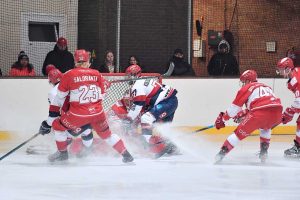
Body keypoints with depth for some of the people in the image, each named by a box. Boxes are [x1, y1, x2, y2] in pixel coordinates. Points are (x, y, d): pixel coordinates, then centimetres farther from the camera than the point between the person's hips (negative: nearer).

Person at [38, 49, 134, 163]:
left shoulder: (69, 75, -2)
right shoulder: (97, 74, 5)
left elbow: (59, 98, 5)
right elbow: (102, 94, 15)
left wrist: (52, 115, 13)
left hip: (78, 114, -3)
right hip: (97, 113, 3)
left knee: (58, 126, 20)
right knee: (106, 134, 23)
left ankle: (62, 153, 26)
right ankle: (126, 154, 21)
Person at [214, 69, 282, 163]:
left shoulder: (246, 88, 16)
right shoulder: (266, 87, 34)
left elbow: (235, 107, 16)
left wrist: (222, 118, 29)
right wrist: (244, 113, 42)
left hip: (260, 114, -5)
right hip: (277, 114, 5)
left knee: (240, 132, 7)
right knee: (265, 128, 38)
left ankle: (222, 153, 1)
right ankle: (264, 151, 26)